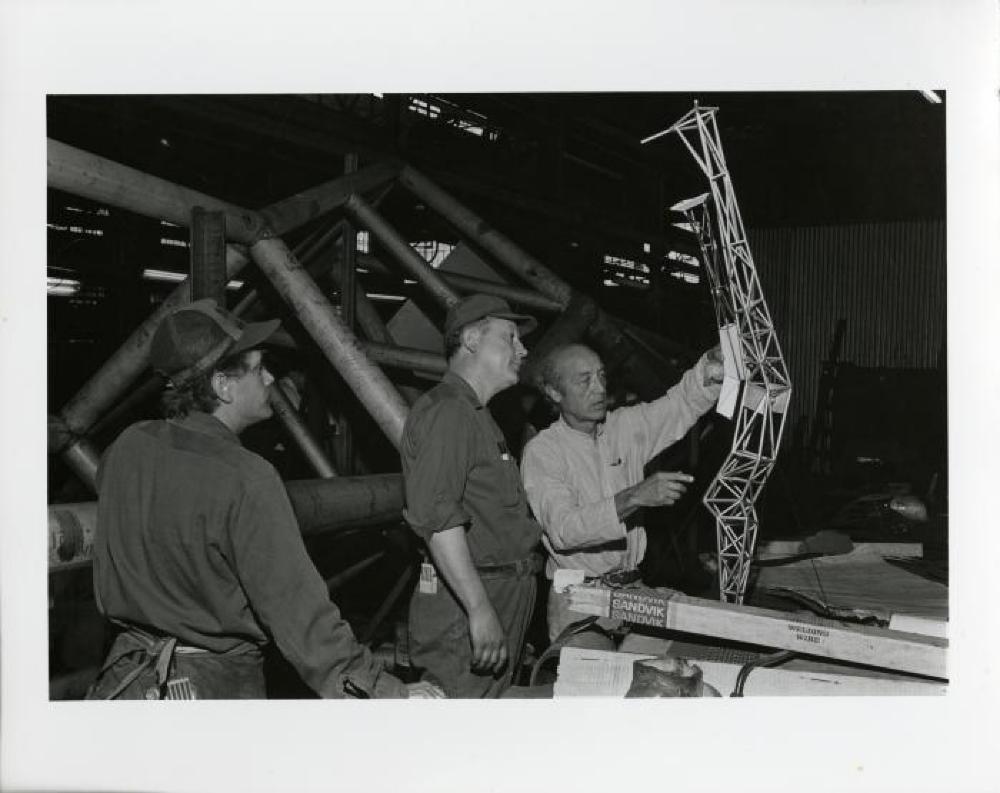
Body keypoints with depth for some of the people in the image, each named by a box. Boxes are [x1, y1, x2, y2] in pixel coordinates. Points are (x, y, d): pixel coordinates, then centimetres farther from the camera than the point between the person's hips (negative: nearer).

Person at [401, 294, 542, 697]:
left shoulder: (477, 416, 24)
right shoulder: (445, 411, -12)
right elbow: (438, 518, -24)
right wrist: (480, 609, -27)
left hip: (502, 600, 10)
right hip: (463, 610, -10)